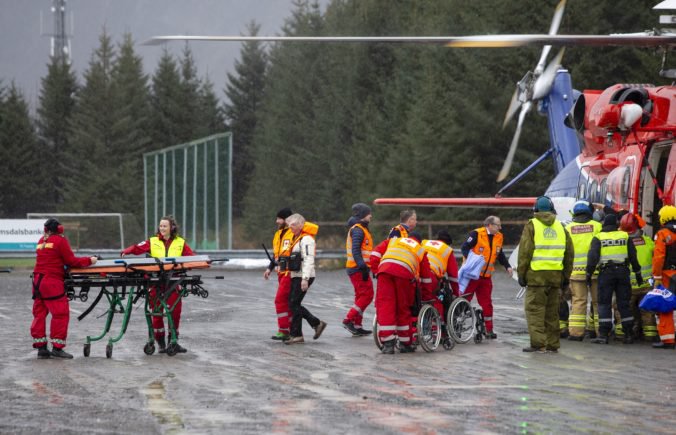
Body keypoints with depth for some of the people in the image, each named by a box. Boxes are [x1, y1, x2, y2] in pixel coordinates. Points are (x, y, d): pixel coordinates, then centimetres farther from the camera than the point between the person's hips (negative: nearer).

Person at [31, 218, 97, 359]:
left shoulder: (41, 241, 14)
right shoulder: (61, 240, -4)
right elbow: (71, 261, -3)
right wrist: (89, 261, 7)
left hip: (37, 281, 7)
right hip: (53, 282, -7)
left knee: (39, 313, 9)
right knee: (61, 314, -3)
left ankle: (41, 347, 10)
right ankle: (57, 347, -6)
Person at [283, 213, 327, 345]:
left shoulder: (306, 239, -13)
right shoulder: (296, 238, 19)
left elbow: (309, 260, -21)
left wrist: (305, 278, -27)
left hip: (303, 277, -10)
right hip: (296, 276, 10)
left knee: (294, 304, -10)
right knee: (294, 304, 9)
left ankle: (296, 335, -5)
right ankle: (317, 324, 16)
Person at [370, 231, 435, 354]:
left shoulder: (393, 240, 36)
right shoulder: (421, 250, 34)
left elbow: (376, 253, 21)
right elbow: (426, 275, 36)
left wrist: (375, 269, 27)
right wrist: (427, 292, 45)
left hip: (385, 267, 0)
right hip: (405, 272, 0)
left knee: (384, 306, 0)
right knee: (403, 308, 12)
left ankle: (388, 344, -7)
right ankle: (405, 343, 19)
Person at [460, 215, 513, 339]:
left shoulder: (498, 237, 8)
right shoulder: (477, 234, -14)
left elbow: (500, 254, 20)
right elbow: (464, 248, -16)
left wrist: (507, 266, 9)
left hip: (486, 276, 6)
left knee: (487, 303, 8)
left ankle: (489, 329, 14)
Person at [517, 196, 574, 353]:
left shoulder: (532, 226, -2)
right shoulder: (560, 227, 12)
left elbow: (525, 251, -8)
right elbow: (569, 253, 13)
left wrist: (521, 274, -3)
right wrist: (565, 275, 19)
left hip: (536, 274, -5)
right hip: (555, 274, 5)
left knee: (534, 309, -3)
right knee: (552, 311, 11)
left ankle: (538, 343, -10)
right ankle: (553, 344, 14)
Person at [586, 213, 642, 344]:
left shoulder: (598, 238, 0)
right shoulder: (625, 236, 8)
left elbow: (593, 257, -7)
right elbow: (633, 256, 8)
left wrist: (589, 274, -1)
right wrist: (638, 273, 16)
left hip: (606, 272, -2)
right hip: (622, 271, 2)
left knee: (604, 304, 1)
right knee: (624, 303, 7)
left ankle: (604, 334, -6)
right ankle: (628, 335, 7)